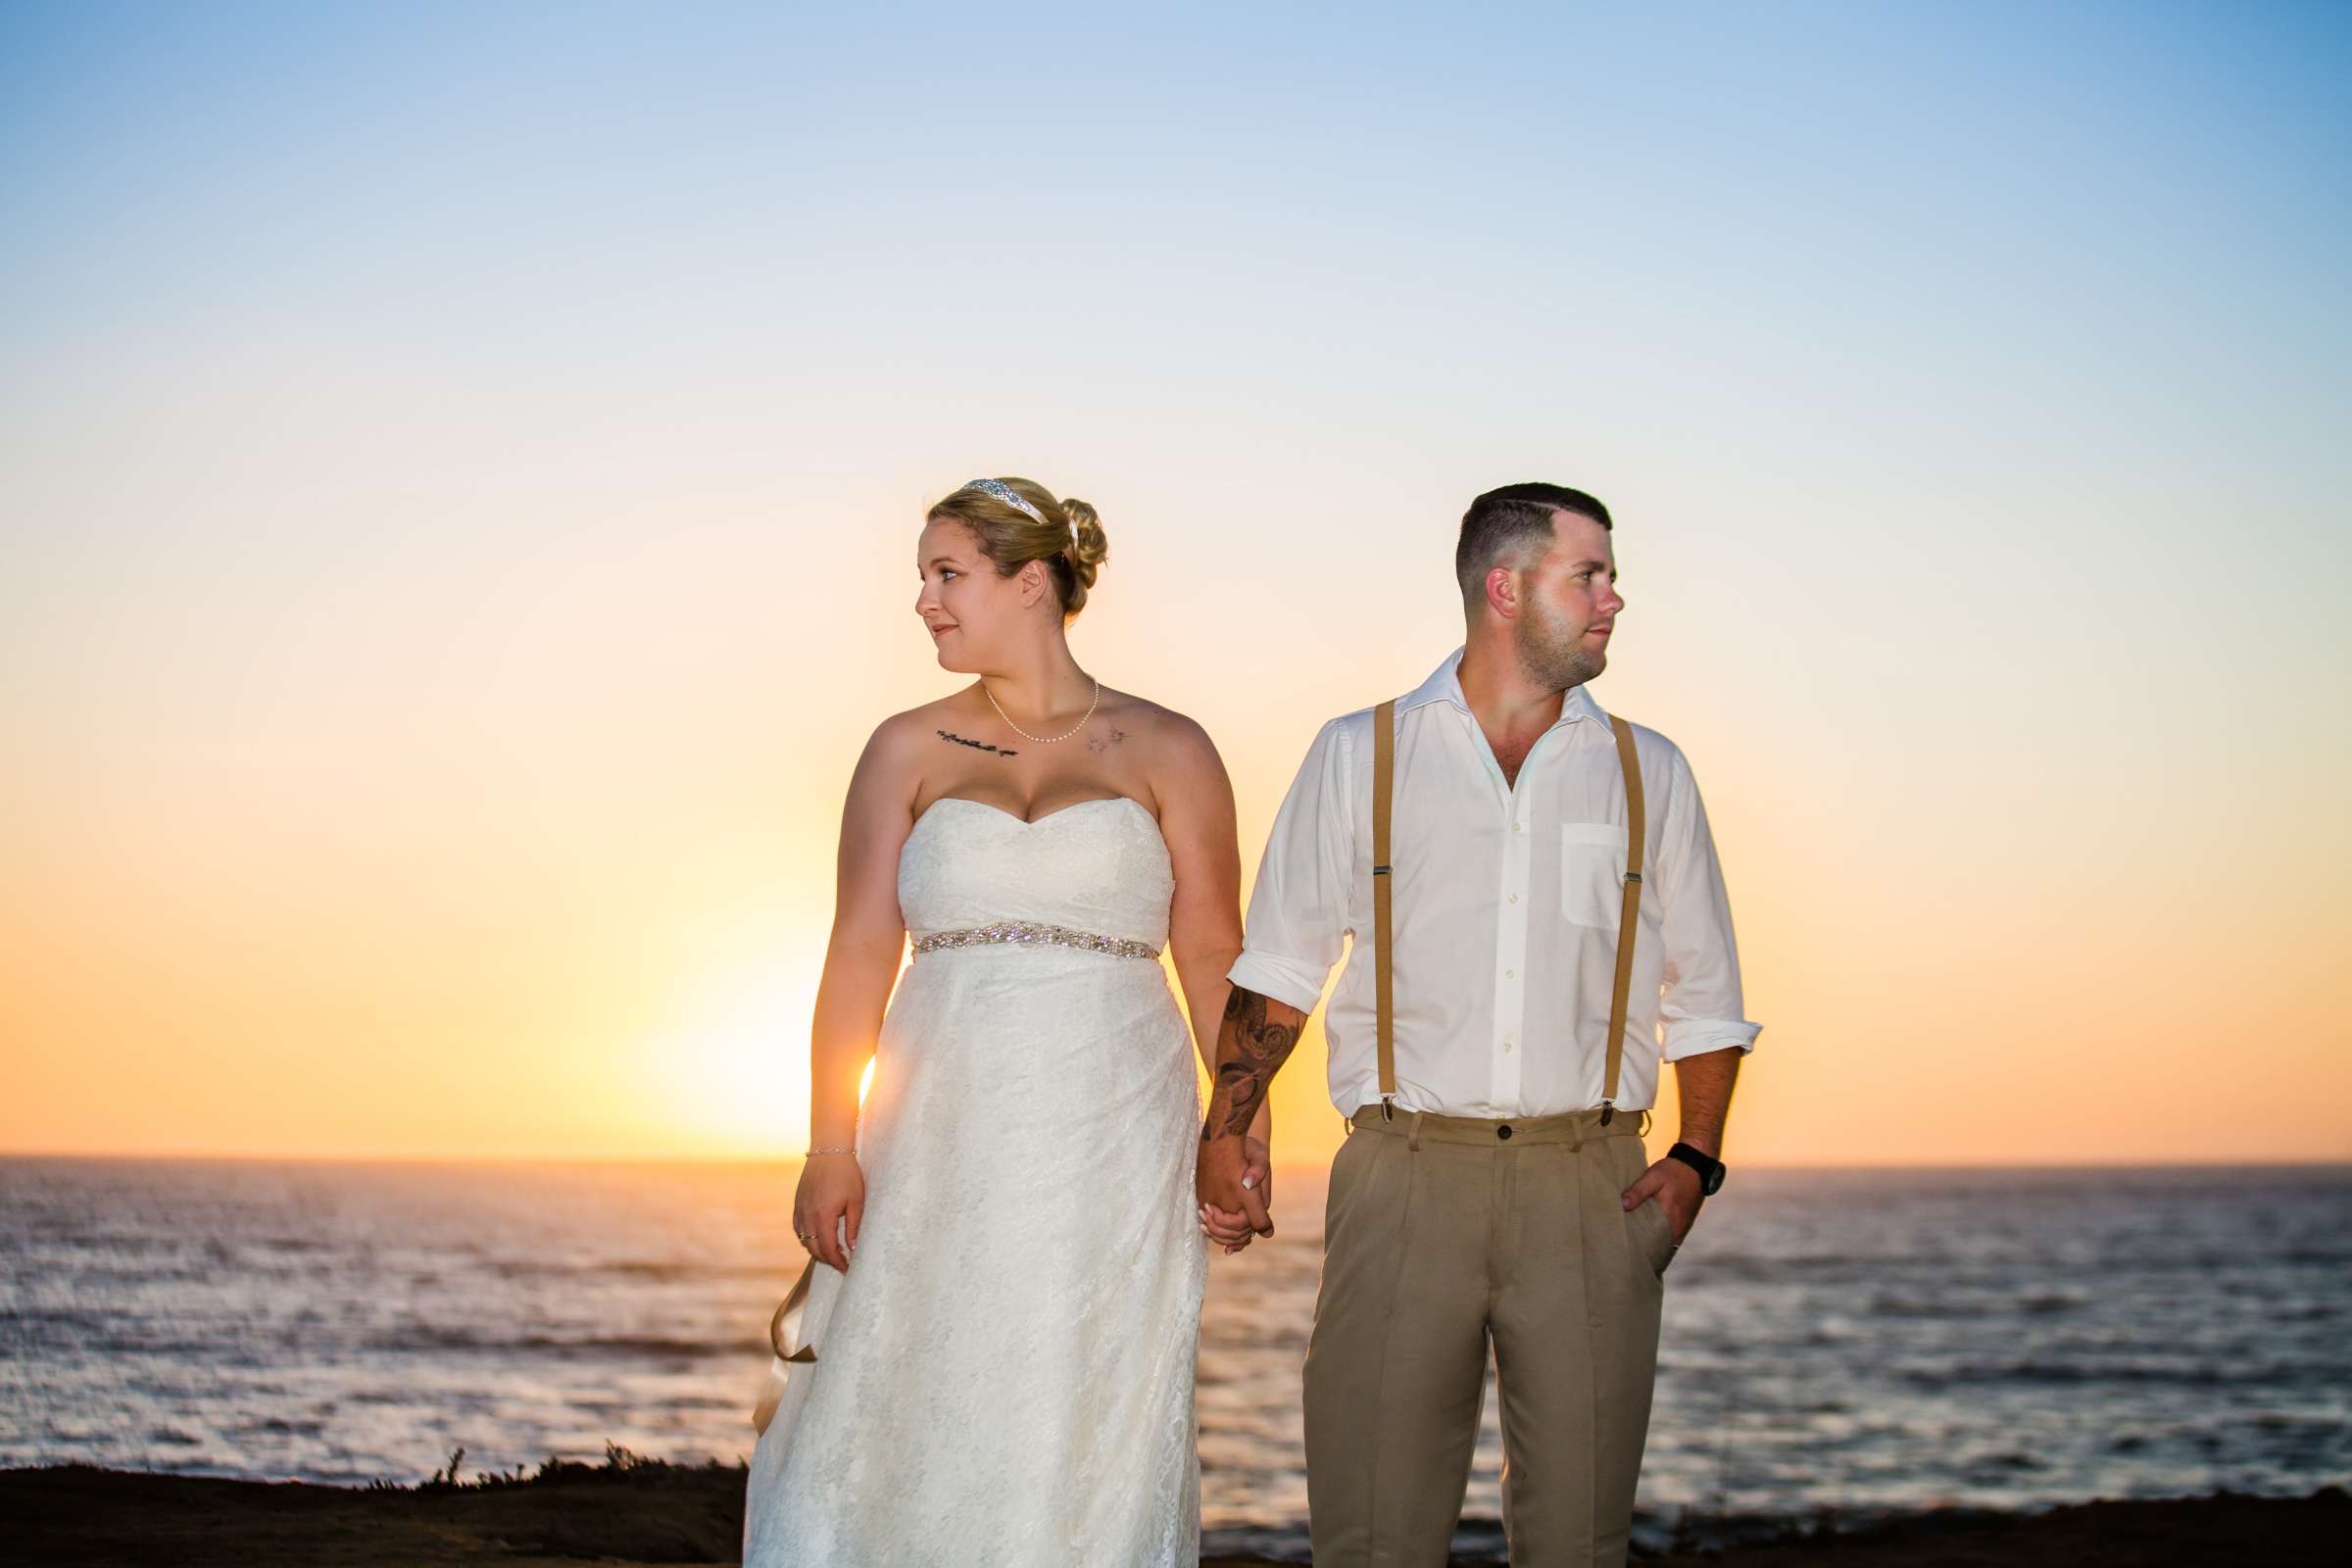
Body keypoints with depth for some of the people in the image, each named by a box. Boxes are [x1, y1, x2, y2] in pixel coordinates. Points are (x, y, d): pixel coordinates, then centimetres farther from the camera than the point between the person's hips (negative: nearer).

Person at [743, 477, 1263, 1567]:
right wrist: (831, 1147, -6)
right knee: (917, 1427, -1)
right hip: (944, 1139, 2)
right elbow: (858, 956, 3)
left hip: (1113, 1138, -1)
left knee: (1087, 1438, -1)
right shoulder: (908, 751, 9)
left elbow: (1215, 962, 3)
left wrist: (1246, 1142, -6)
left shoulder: (1164, 752, 5)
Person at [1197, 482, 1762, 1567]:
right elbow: (1278, 968, 10)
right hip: (1404, 1178, -1)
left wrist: (1695, 1160, 2)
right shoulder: (1358, 756, 10)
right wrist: (1223, 1128, -1)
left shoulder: (1647, 773, 14)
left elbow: (1703, 997, 15)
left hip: (1589, 1188, 2)